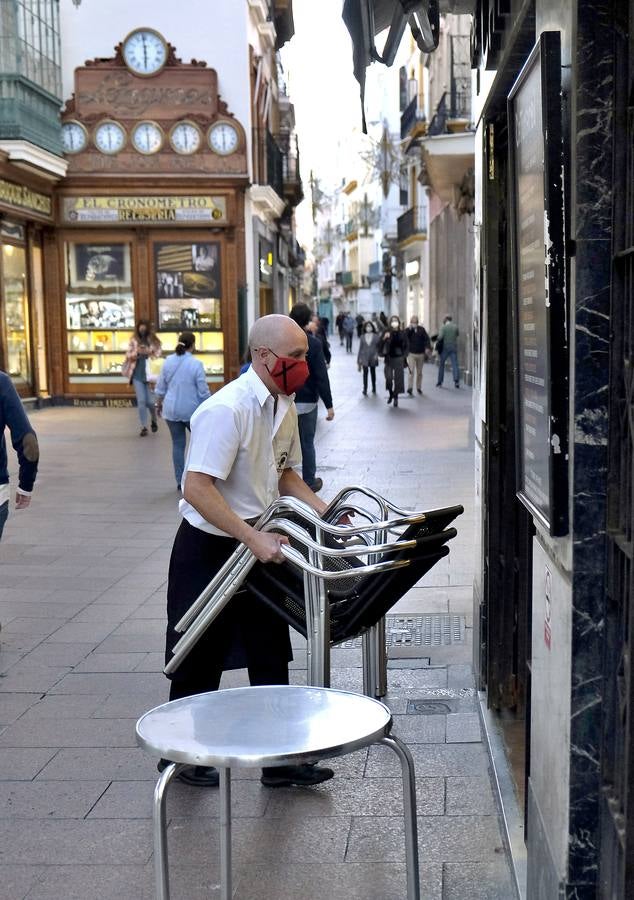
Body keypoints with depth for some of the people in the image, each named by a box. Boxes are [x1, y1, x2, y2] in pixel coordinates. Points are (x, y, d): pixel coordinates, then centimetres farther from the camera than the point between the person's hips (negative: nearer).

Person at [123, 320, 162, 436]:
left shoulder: (153, 341, 0)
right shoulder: (134, 340, 5)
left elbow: (158, 355, -3)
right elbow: (128, 355, 6)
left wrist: (149, 352, -19)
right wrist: (136, 352, -13)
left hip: (149, 374, -1)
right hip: (137, 375, 1)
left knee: (150, 401, -1)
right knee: (141, 401, -3)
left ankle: (154, 420, 29)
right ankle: (144, 427, 6)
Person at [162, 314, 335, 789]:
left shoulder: (285, 406, 4)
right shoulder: (226, 409, -24)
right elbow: (197, 489, -29)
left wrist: (325, 513, 3)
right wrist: (254, 539, -32)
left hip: (257, 545, 8)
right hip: (210, 548, -8)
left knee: (271, 655, 11)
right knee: (201, 660, 6)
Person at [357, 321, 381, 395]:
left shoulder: (376, 336, -1)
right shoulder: (362, 337, 2)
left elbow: (379, 346, -1)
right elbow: (360, 348, 4)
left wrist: (377, 354, -16)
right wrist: (359, 359, 3)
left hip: (373, 358, 0)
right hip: (364, 358, 0)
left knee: (373, 372, 12)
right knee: (365, 372, -6)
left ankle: (374, 388, 27)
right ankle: (365, 390, -6)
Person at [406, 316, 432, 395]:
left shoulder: (421, 329, 3)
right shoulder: (408, 330, 0)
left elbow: (426, 339, -1)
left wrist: (428, 347, -17)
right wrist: (410, 328, -23)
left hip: (421, 354, 3)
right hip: (411, 354, -3)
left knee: (419, 372, 11)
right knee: (411, 371, -12)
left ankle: (419, 387, 23)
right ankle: (410, 388, -14)